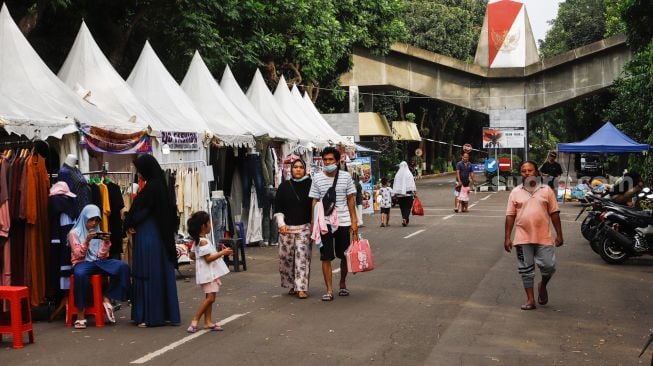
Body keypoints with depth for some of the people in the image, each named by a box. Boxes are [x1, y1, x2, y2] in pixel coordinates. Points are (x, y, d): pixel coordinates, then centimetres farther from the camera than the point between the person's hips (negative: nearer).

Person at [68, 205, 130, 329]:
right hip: (82, 263, -4)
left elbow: (101, 256, 5)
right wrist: (87, 241, -21)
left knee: (123, 266, -24)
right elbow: (78, 255, -7)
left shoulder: (99, 233, 15)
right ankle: (80, 315, -34)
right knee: (80, 274, -43)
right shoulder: (74, 233, 4)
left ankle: (107, 298, -13)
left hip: (98, 262, 4)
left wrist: (106, 243, -12)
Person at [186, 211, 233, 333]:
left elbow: (192, 255, 17)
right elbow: (209, 258, -23)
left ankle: (208, 321, 14)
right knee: (210, 297, -11)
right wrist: (222, 252, -19)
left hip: (210, 273, 10)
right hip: (208, 273, -10)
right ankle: (195, 321, -7)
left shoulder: (197, 241, 11)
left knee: (209, 297, 11)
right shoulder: (204, 242, -19)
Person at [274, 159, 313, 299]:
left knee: (302, 256, -8)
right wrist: (281, 223, -3)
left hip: (304, 227, -2)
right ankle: (292, 285, 19)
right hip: (287, 227, 2)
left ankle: (301, 288, -6)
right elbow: (278, 208, 9)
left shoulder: (310, 185, 3)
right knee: (286, 257, 3)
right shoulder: (284, 186, 7)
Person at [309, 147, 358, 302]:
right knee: (326, 257, -2)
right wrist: (313, 223, 1)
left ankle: (343, 284, 31)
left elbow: (351, 200, 5)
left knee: (344, 256, 11)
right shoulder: (317, 178, 1)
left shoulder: (346, 176, 1)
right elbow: (315, 201, 5)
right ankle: (329, 290, 5)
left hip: (343, 221, 1)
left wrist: (354, 221, 1)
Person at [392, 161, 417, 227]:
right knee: (407, 207, -1)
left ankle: (404, 219, 21)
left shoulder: (397, 175, 2)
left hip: (399, 194, 3)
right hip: (408, 193, -3)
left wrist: (395, 194, 6)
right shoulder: (409, 174, -4)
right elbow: (412, 184, -4)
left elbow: (395, 185, 2)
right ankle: (405, 218, -20)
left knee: (402, 207, 15)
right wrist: (414, 192, 2)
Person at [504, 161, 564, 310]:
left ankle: (543, 286, 27)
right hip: (523, 238, 1)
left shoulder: (546, 190, 3)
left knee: (548, 266, -5)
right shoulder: (515, 192, 4)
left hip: (544, 237, -1)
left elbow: (554, 213, 4)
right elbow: (510, 216, 4)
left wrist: (559, 234, 1)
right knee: (526, 269, 5)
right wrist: (507, 237, 0)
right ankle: (530, 299, 17)